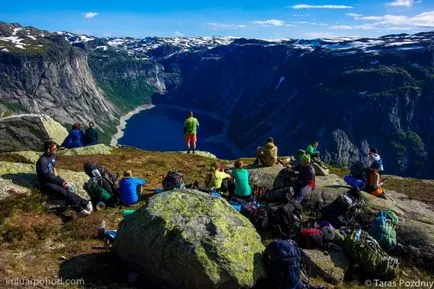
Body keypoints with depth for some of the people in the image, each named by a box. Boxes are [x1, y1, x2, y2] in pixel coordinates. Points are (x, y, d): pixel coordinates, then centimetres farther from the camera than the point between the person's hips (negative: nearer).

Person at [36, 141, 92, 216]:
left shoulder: (52, 156, 3)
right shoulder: (42, 161, -22)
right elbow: (48, 177, -20)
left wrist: (58, 179, 6)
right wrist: (62, 183, -15)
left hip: (53, 178, 7)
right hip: (46, 183, -7)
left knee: (67, 189, -21)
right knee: (64, 192, -28)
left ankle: (80, 209, -36)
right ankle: (85, 204, -34)